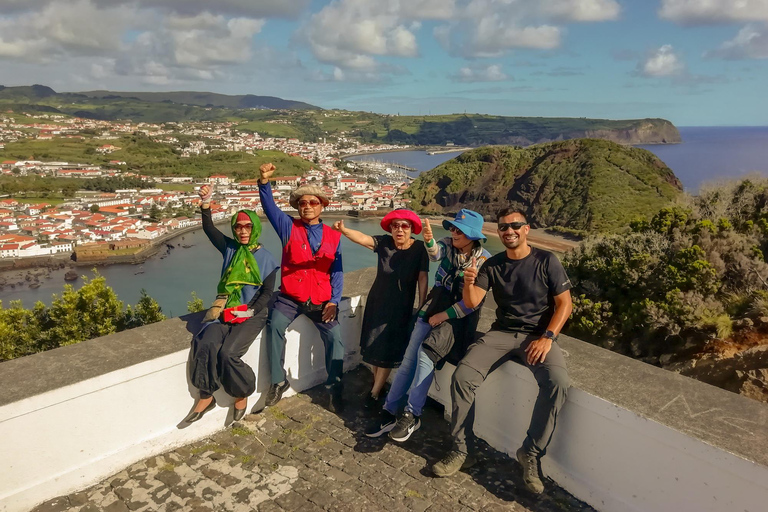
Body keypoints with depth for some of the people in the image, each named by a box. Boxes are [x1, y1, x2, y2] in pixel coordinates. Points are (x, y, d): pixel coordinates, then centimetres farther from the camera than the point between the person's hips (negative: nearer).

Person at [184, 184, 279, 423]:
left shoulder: (266, 258, -1)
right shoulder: (229, 248, 8)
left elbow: (267, 292, -3)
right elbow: (209, 228, -5)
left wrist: (250, 311, -15)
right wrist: (206, 204, -20)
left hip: (253, 314, -3)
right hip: (226, 310, 3)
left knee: (228, 352, -23)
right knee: (206, 344, -22)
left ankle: (242, 394, 5)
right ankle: (206, 396, -2)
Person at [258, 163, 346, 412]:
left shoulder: (333, 236, 6)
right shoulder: (289, 227, 5)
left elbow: (337, 271, 3)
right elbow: (270, 206, -9)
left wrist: (334, 301, -7)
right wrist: (265, 182, -27)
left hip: (321, 301, 0)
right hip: (290, 297, 0)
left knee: (335, 336, -14)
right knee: (274, 326, -23)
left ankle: (335, 389, 4)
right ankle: (278, 381, -5)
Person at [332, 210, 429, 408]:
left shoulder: (419, 248, -12)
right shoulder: (384, 243, -11)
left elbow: (422, 278, -12)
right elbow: (363, 238, -28)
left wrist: (422, 307, -12)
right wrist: (344, 230, -48)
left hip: (401, 308, -2)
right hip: (377, 303, 2)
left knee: (389, 350, 3)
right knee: (374, 345, 14)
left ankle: (375, 393, 19)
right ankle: (378, 382, 37)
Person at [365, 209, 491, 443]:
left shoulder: (484, 260, -7)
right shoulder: (448, 244, 3)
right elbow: (435, 253, -21)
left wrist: (445, 315, -12)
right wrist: (429, 240, -43)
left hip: (460, 315, -3)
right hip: (434, 307, 4)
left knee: (425, 353, -24)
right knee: (409, 359, -8)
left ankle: (412, 415, -13)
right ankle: (388, 413, 0)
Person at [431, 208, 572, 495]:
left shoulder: (546, 261, -2)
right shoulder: (493, 265, 5)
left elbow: (564, 304, -3)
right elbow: (471, 302, -3)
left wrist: (547, 338, -17)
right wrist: (469, 283, -26)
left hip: (538, 335, -2)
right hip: (501, 333, 2)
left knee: (557, 383, -31)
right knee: (462, 377, -20)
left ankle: (531, 453, -12)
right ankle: (460, 451, -5)